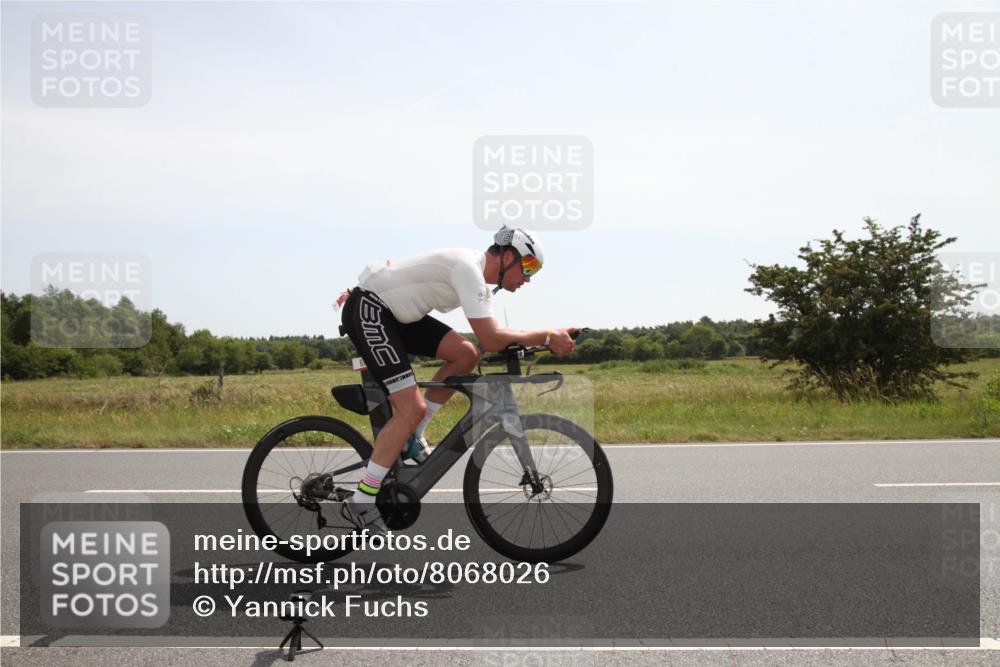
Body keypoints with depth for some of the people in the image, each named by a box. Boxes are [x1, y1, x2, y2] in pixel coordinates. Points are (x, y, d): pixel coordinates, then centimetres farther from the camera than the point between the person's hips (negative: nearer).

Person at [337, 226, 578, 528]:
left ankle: (411, 437, 9)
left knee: (465, 354, -2)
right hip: (366, 311, -9)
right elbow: (491, 340, -27)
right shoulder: (469, 269, -22)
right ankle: (360, 503, -9)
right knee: (412, 408, -16)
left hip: (393, 311, 9)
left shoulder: (473, 268, 8)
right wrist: (547, 337, -20)